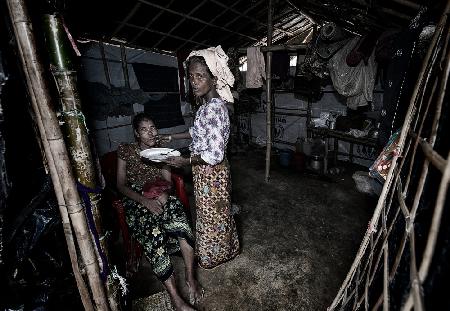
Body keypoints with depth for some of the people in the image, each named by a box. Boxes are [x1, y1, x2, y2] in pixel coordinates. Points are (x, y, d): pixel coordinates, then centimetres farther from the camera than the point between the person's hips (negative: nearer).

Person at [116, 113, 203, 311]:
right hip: (136, 201, -2)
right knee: (153, 234, -32)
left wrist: (163, 192, -13)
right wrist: (145, 200, -18)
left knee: (180, 223, -31)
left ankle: (190, 277, -18)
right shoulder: (125, 150, 2)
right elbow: (121, 185, -2)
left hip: (160, 196, 3)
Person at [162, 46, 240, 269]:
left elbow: (215, 154, -29)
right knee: (214, 212, 26)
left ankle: (213, 256, 42)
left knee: (211, 215, 14)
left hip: (210, 172, -9)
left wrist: (185, 161, -19)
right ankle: (223, 248, 51)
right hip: (206, 171, 9)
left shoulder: (213, 108, -27)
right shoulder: (208, 104, 3)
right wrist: (172, 137, 18)